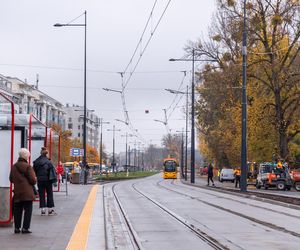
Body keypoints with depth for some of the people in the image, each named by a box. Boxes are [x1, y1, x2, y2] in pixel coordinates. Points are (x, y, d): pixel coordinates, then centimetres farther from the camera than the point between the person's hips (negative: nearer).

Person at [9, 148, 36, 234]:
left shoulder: (13, 167, 6)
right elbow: (33, 180, -13)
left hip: (17, 192, 5)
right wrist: (35, 180, 8)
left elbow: (11, 179, 12)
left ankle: (17, 228, 13)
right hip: (27, 193, -5)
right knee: (28, 210, 1)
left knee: (17, 210, 12)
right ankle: (25, 228, -2)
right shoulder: (28, 167, -12)